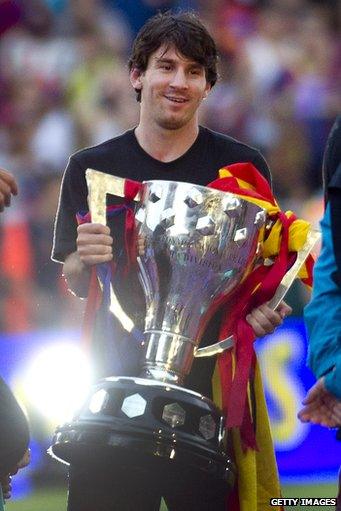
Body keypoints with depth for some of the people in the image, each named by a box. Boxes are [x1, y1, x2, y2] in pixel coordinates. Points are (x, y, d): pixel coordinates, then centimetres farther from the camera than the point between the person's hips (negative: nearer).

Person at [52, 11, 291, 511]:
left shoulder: (242, 166, 5)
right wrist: (86, 261, -13)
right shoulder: (90, 168, 8)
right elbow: (74, 282, 10)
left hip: (213, 372, -1)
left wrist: (266, 309, -12)